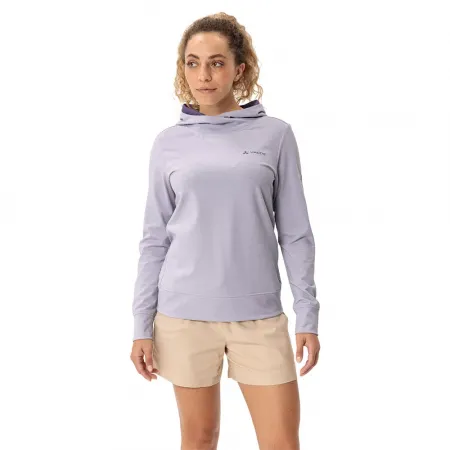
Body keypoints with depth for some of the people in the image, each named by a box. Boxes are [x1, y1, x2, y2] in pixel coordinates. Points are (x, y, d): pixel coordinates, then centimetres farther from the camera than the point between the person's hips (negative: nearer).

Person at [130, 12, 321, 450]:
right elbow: (155, 239, 6)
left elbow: (295, 233, 3)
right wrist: (142, 325, 3)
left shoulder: (275, 135, 1)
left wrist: (308, 315, 0)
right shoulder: (169, 143, 4)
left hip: (258, 313, 0)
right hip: (184, 313, 1)